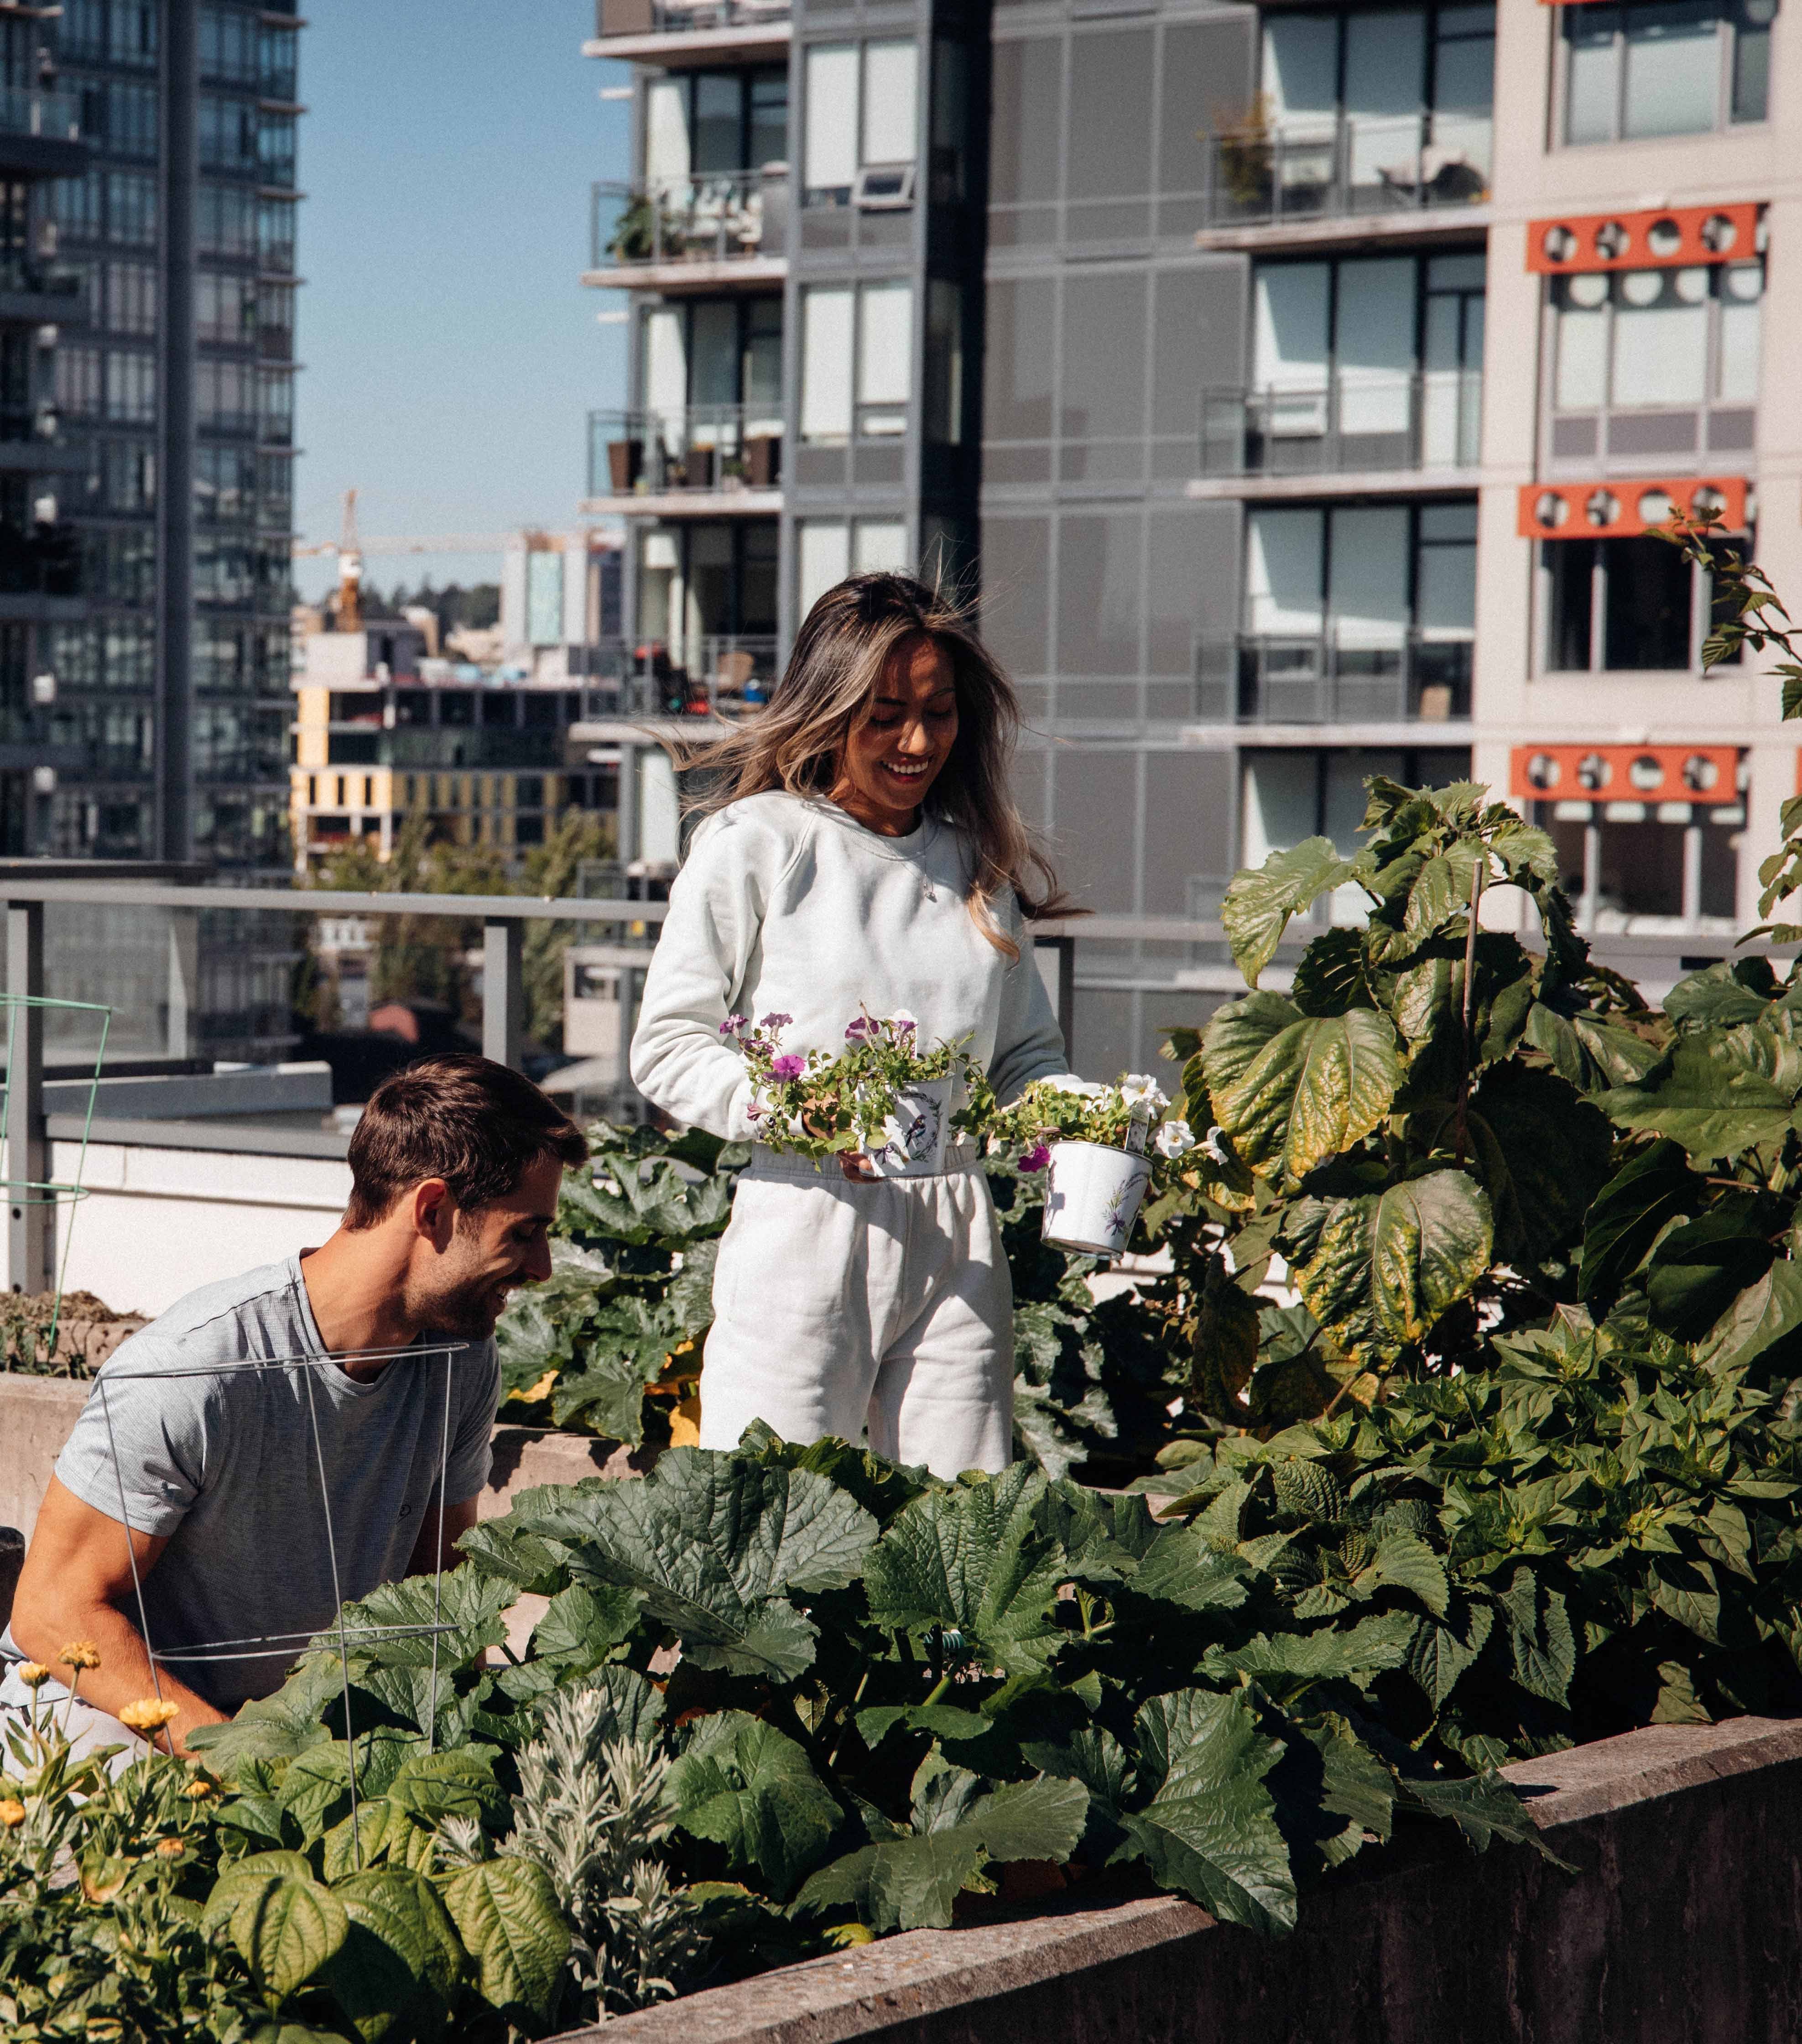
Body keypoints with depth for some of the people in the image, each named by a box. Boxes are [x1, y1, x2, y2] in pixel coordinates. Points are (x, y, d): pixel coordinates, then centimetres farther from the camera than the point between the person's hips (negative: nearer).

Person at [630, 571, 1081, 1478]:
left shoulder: (978, 861, 16)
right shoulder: (755, 845, 0)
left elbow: (1026, 1054, 22)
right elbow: (667, 1046, -2)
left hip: (955, 1246, 4)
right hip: (802, 1231, -4)